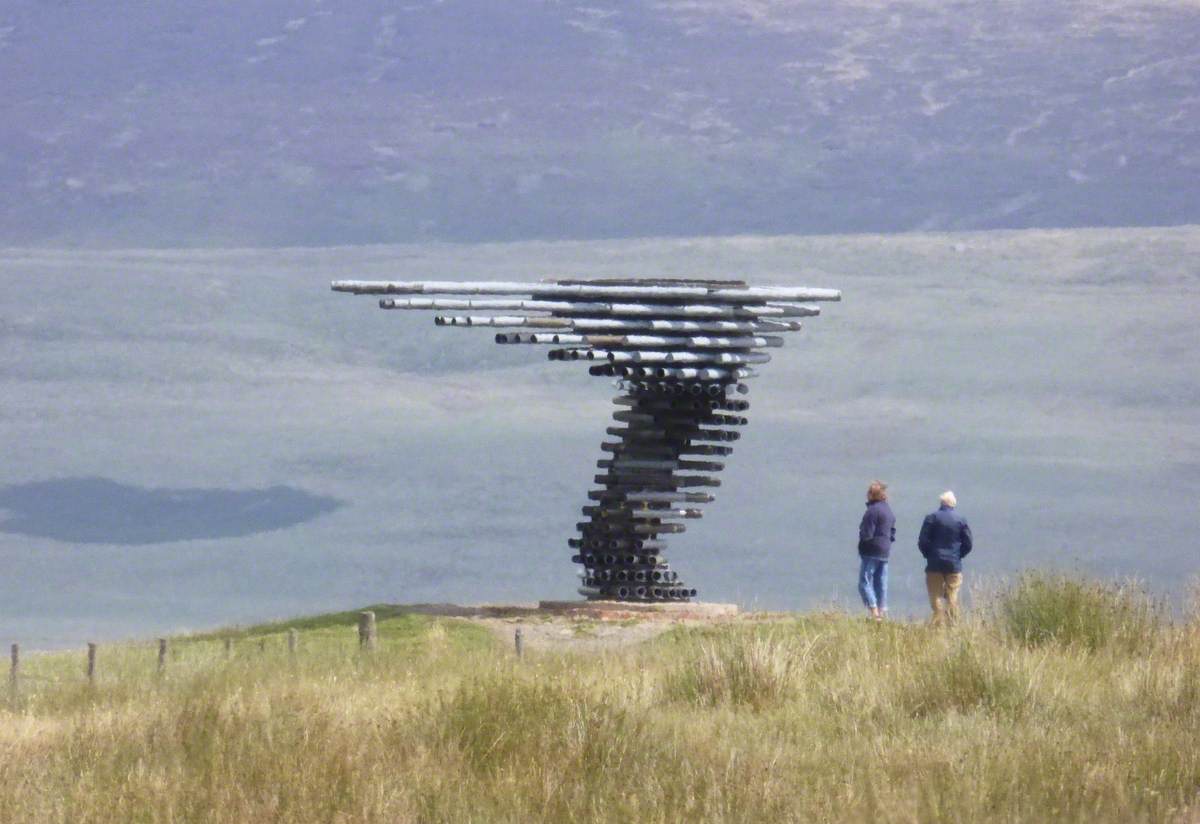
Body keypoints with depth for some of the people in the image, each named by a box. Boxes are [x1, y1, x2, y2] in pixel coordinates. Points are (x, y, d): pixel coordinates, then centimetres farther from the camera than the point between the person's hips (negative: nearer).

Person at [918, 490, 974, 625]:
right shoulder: (961, 520, 1)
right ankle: (953, 625, -1)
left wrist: (929, 555, 10)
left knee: (936, 597, 2)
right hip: (954, 565, 2)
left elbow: (922, 542, -6)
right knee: (952, 598, 4)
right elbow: (968, 544, 1)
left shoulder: (932, 518, -4)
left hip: (935, 564, -2)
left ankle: (939, 623, -5)